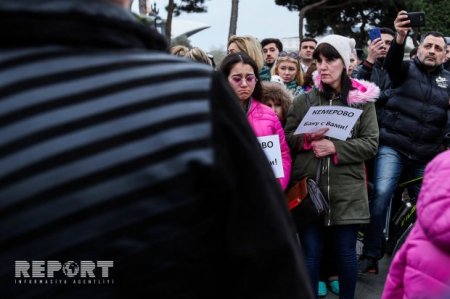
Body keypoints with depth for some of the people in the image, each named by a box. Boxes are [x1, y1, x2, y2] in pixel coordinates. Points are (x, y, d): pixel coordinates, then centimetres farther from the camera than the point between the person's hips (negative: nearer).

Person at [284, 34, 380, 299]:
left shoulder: (362, 100, 3)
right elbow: (287, 139, 7)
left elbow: (371, 144, -2)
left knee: (345, 253, 9)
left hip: (346, 191, -1)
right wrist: (307, 139, -13)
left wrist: (335, 148, -15)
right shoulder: (303, 101, 6)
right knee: (311, 253, 6)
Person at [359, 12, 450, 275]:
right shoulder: (407, 69, 4)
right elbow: (392, 62, -19)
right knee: (381, 196, -18)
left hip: (426, 156, 4)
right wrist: (400, 37, -39)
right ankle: (371, 256, -10)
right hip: (393, 148, -3)